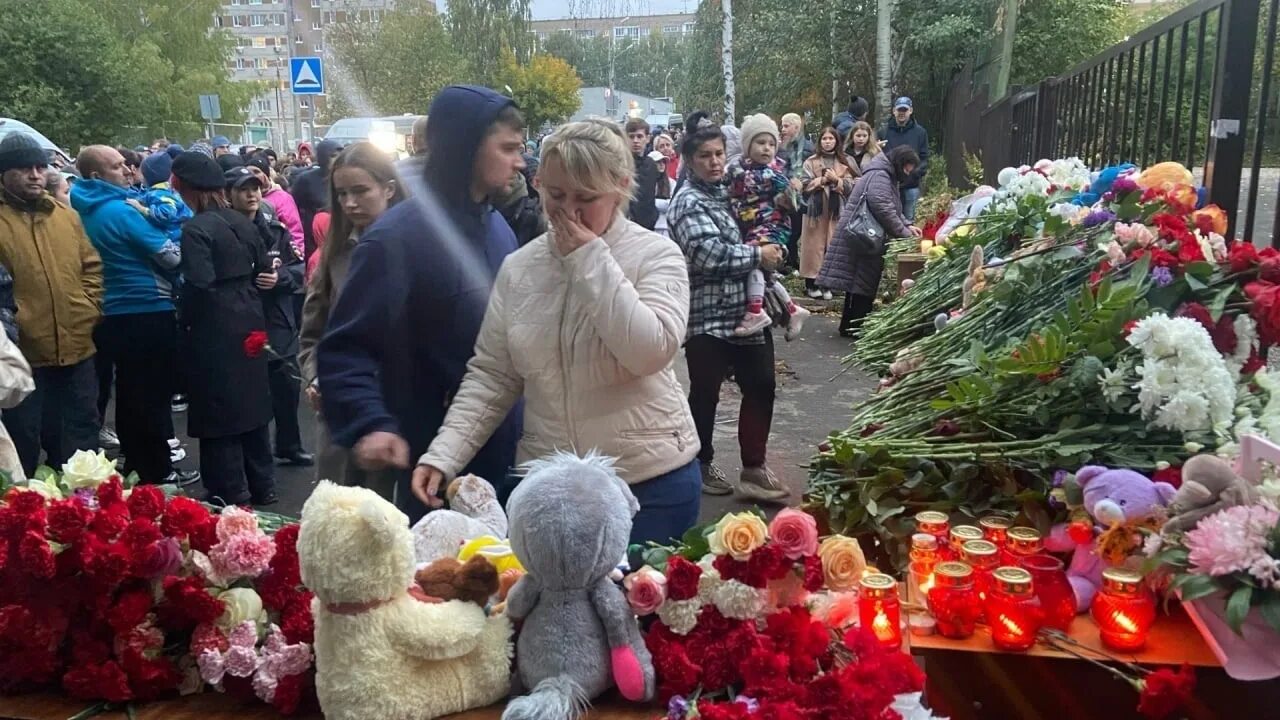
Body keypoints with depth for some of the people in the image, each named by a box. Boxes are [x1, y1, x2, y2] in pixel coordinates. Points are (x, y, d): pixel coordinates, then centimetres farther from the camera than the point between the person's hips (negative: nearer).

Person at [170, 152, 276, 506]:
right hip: (249, 327, 8)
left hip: (215, 331, -8)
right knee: (250, 402, 17)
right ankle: (262, 486, 26)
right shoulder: (242, 222, 7)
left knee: (219, 411, 2)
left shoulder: (196, 228, -15)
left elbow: (199, 285, -21)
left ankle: (231, 495, 9)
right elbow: (264, 270, 10)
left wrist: (183, 321, -7)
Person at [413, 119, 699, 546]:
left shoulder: (656, 256, -7)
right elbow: (490, 376, 4)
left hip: (651, 482, -3)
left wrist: (590, 259, -19)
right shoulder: (519, 267, 2)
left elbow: (651, 351, -23)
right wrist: (443, 455, -8)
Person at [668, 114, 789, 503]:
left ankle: (753, 468, 18)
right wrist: (758, 255, -15)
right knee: (705, 394, 5)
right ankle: (701, 465, 24)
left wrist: (768, 251, 11)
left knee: (760, 385, 8)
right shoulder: (688, 202, -12)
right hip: (707, 316, -8)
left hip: (743, 309, 8)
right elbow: (709, 254, -25)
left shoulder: (724, 192, 14)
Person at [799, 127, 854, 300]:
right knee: (814, 245, -1)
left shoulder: (843, 163, 8)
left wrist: (836, 180, -14)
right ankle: (811, 283, 6)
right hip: (816, 208, -2)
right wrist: (822, 180, -14)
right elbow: (804, 185, -5)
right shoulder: (811, 162, 2)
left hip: (836, 209, 2)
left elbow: (850, 186, 2)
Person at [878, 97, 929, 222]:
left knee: (908, 220, 7)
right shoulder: (884, 130, 4)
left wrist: (916, 172, -13)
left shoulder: (919, 132, 6)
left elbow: (924, 158, 4)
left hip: (911, 186, 1)